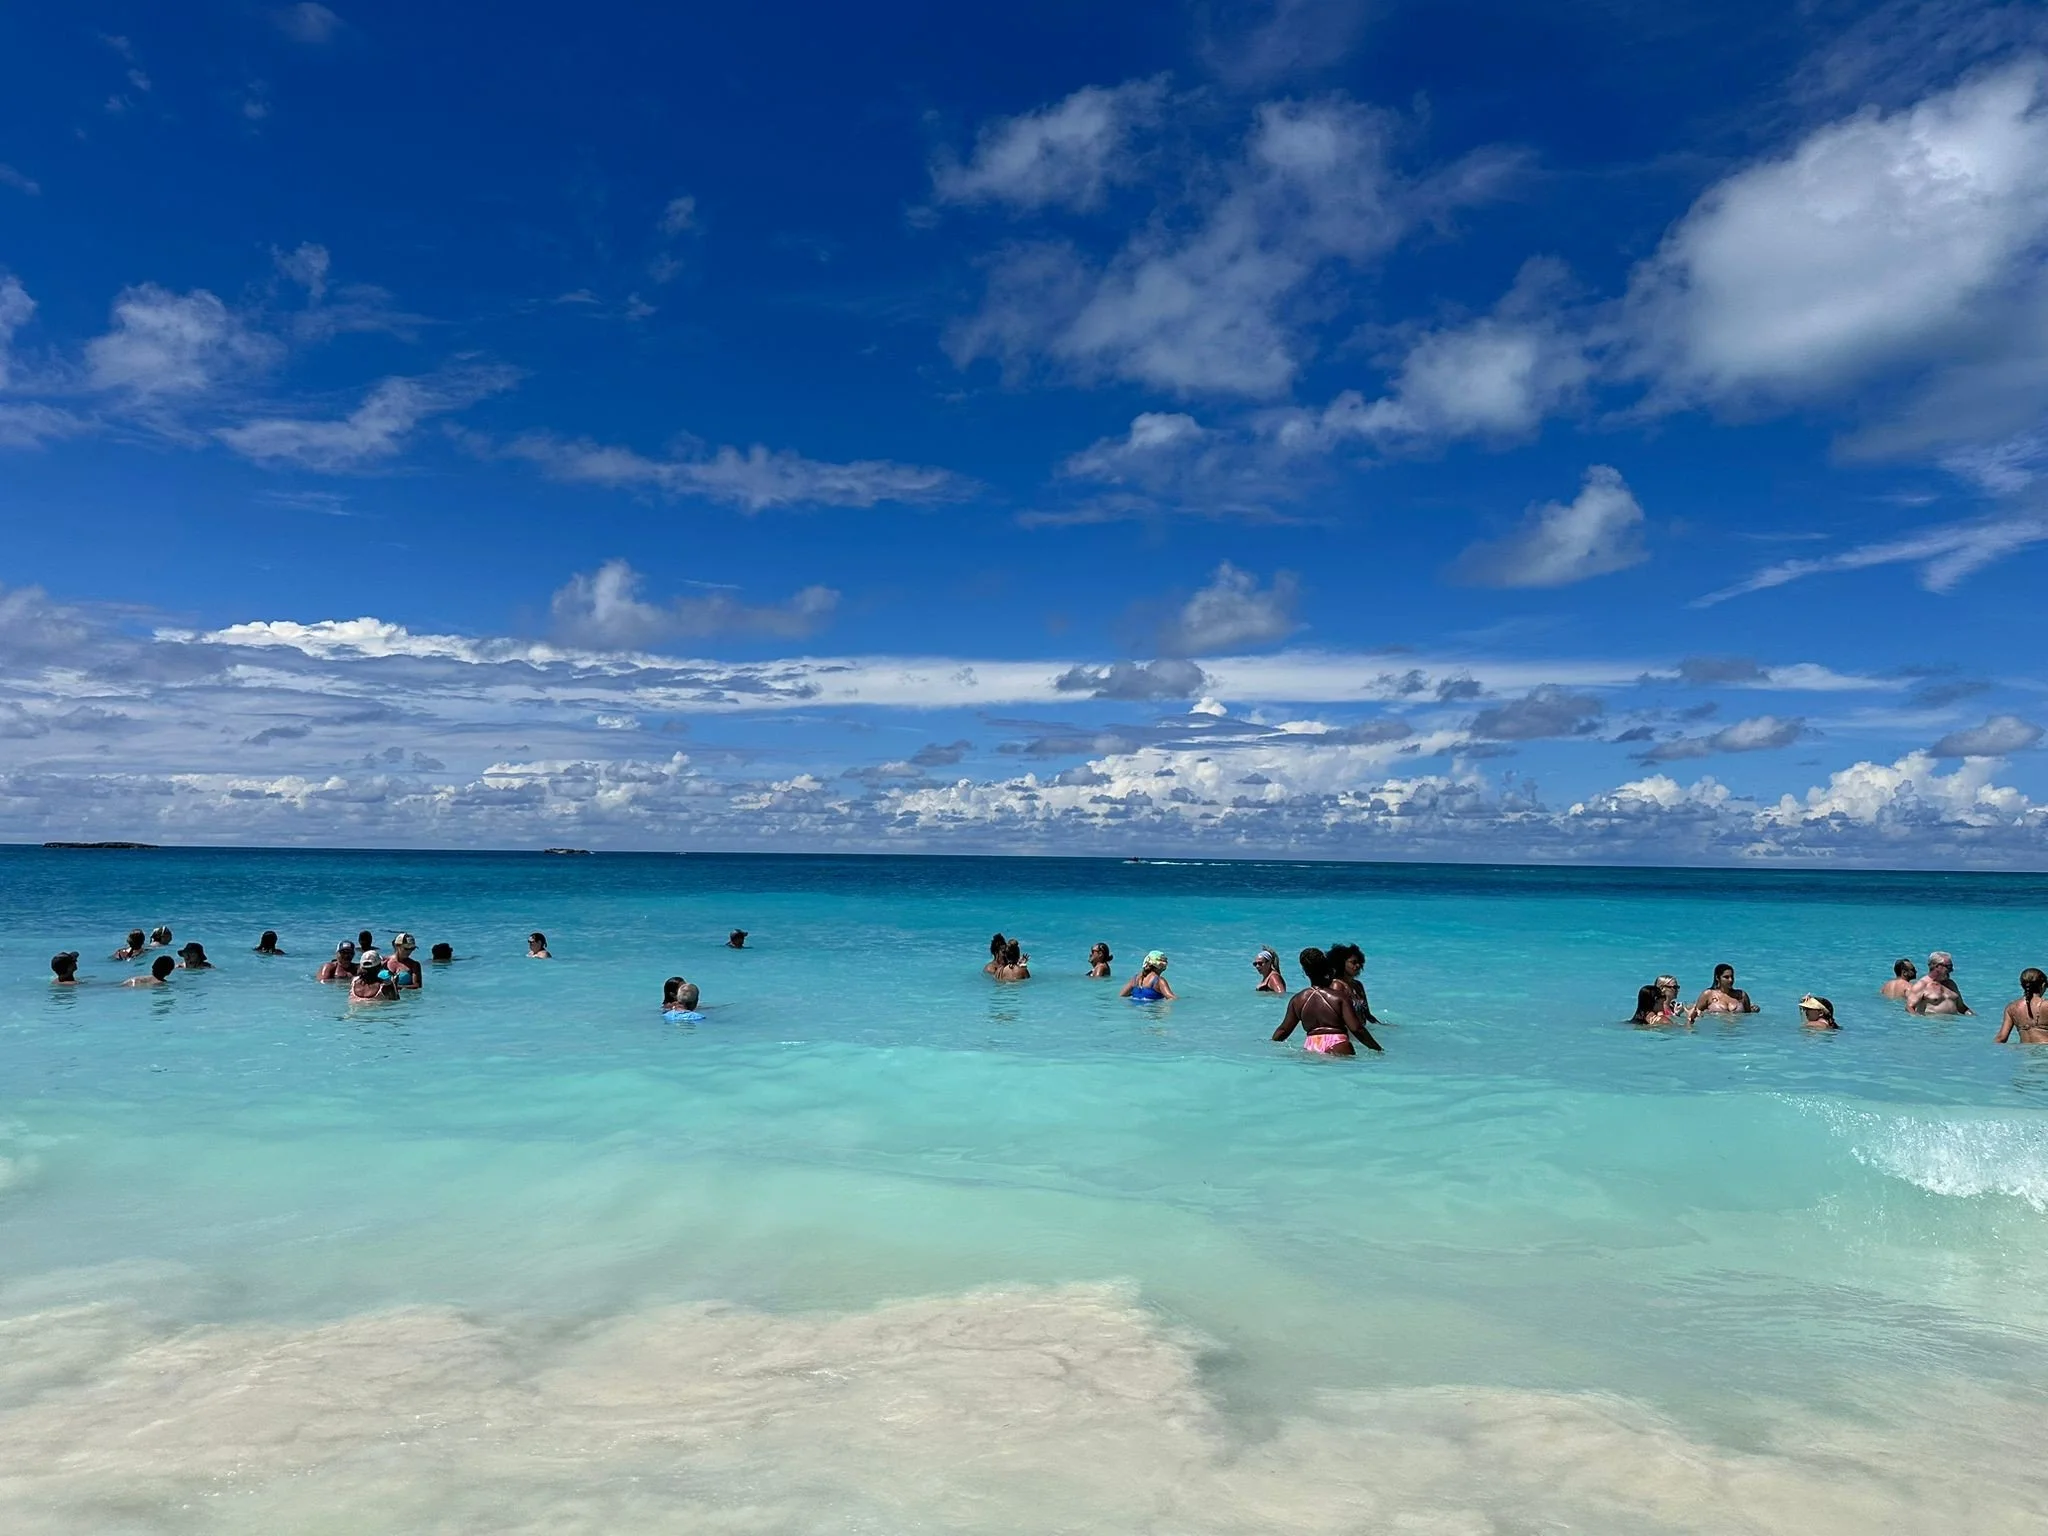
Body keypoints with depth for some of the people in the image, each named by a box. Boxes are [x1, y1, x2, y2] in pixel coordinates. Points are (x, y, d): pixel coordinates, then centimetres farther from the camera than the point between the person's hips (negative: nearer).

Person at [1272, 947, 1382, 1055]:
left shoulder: (1298, 1000, 9)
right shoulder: (1340, 997, -1)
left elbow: (1283, 1030, 14)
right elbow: (1356, 1029, -6)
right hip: (1338, 1049, -3)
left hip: (1311, 1048, 3)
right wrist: (1378, 1050, 4)